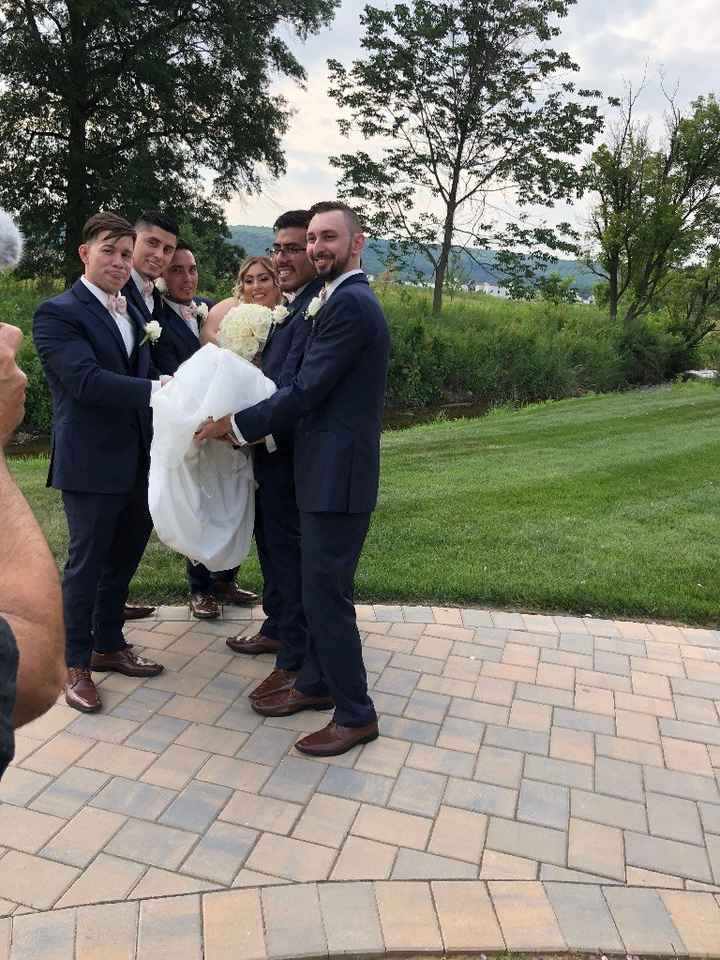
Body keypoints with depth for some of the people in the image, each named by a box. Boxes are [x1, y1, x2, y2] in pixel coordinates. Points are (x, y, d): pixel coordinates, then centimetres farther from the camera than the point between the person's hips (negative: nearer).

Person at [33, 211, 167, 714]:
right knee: (86, 564, 5)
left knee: (123, 559, 17)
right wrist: (156, 390, -29)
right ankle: (76, 665, 21)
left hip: (140, 461, 7)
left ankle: (109, 645, 35)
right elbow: (85, 380, -22)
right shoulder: (58, 313, -9)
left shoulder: (135, 313, 13)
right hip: (92, 463, -7)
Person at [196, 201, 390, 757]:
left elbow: (307, 390, -20)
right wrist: (257, 425, 10)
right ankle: (317, 684, 35)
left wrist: (237, 426, -9)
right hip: (328, 467, 11)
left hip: (338, 474, -11)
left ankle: (356, 715, 13)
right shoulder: (347, 299, 17)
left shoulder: (349, 303, -16)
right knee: (321, 586, 19)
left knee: (326, 594, -2)